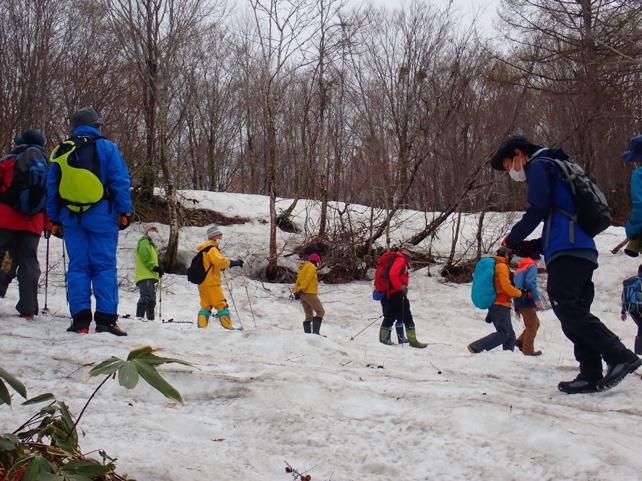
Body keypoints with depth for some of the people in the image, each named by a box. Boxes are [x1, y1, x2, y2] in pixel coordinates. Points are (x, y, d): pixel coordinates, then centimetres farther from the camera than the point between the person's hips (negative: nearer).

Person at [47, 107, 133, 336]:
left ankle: (80, 318, 0)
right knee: (105, 266, -2)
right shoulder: (106, 148, -2)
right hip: (101, 215, -3)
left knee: (78, 266, 6)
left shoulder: (60, 152, 10)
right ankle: (106, 318, -7)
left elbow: (52, 189, 13)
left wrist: (54, 220, 18)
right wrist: (125, 211, 0)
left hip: (70, 216, 3)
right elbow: (120, 182, -6)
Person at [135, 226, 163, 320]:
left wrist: (158, 269, 11)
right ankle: (139, 317, -26)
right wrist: (155, 267, -20)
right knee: (146, 297, -20)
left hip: (149, 277, 11)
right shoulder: (144, 242, -1)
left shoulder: (150, 245, 30)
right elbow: (146, 259, -15)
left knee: (151, 299, 11)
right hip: (145, 276, -11)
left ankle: (150, 319, 13)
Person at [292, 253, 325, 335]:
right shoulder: (311, 267, -5)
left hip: (303, 294, 9)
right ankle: (315, 332, -18)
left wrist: (296, 290, 8)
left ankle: (307, 333, 3)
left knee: (309, 316, 10)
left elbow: (298, 280, 16)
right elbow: (307, 279, -16)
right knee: (320, 312, -7)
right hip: (310, 293, -9)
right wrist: (301, 290, -23)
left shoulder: (303, 267, 23)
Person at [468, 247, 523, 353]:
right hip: (501, 306, -10)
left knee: (510, 335, 7)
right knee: (504, 333, -15)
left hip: (496, 305, 10)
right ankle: (476, 347, -22)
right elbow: (506, 286, -17)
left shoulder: (495, 265, 21)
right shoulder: (502, 266, -7)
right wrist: (519, 293, 0)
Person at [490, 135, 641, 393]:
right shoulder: (559, 170, 33)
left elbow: (537, 209, -9)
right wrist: (534, 246, 19)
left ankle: (620, 357, -24)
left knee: (567, 308, -17)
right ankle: (591, 375, 0)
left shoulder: (539, 165, 4)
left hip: (567, 251, -10)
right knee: (574, 314, 6)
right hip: (583, 252, 10)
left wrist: (513, 240, 2)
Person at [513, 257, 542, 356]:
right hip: (527, 300, -8)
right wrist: (537, 298, -26)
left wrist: (516, 307, 21)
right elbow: (530, 282, -20)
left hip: (519, 301, 8)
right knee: (532, 326, -1)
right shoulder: (532, 266, -2)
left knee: (536, 323, 17)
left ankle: (520, 341, 9)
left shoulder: (519, 270, 22)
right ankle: (528, 350, -2)